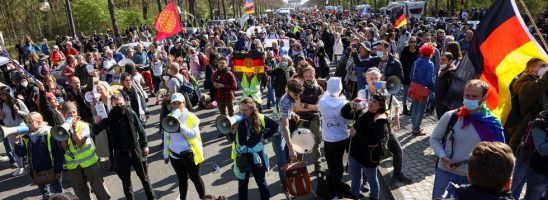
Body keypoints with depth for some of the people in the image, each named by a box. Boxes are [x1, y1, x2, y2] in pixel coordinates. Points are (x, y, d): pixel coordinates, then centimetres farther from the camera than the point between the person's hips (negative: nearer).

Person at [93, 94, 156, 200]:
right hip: (120, 153, 1)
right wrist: (97, 122, -27)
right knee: (126, 180, 15)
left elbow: (140, 129, -1)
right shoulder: (109, 117, -8)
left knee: (144, 177, 12)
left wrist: (145, 145, -1)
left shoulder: (131, 113, -8)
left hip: (135, 149, 0)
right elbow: (96, 131, -7)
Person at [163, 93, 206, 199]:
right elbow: (166, 138, 10)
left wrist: (180, 126, -29)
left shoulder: (190, 117, -9)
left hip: (189, 154, -3)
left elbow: (194, 134, -19)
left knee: (195, 178, 11)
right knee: (182, 179, 18)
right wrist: (166, 154, 12)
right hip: (174, 155, 4)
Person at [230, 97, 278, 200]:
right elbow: (231, 139, -11)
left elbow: (275, 126, 4)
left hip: (256, 155, 0)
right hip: (242, 157, 0)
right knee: (242, 183, 12)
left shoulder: (260, 119, -9)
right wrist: (232, 131, -29)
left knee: (261, 181, 17)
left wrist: (265, 137, 0)